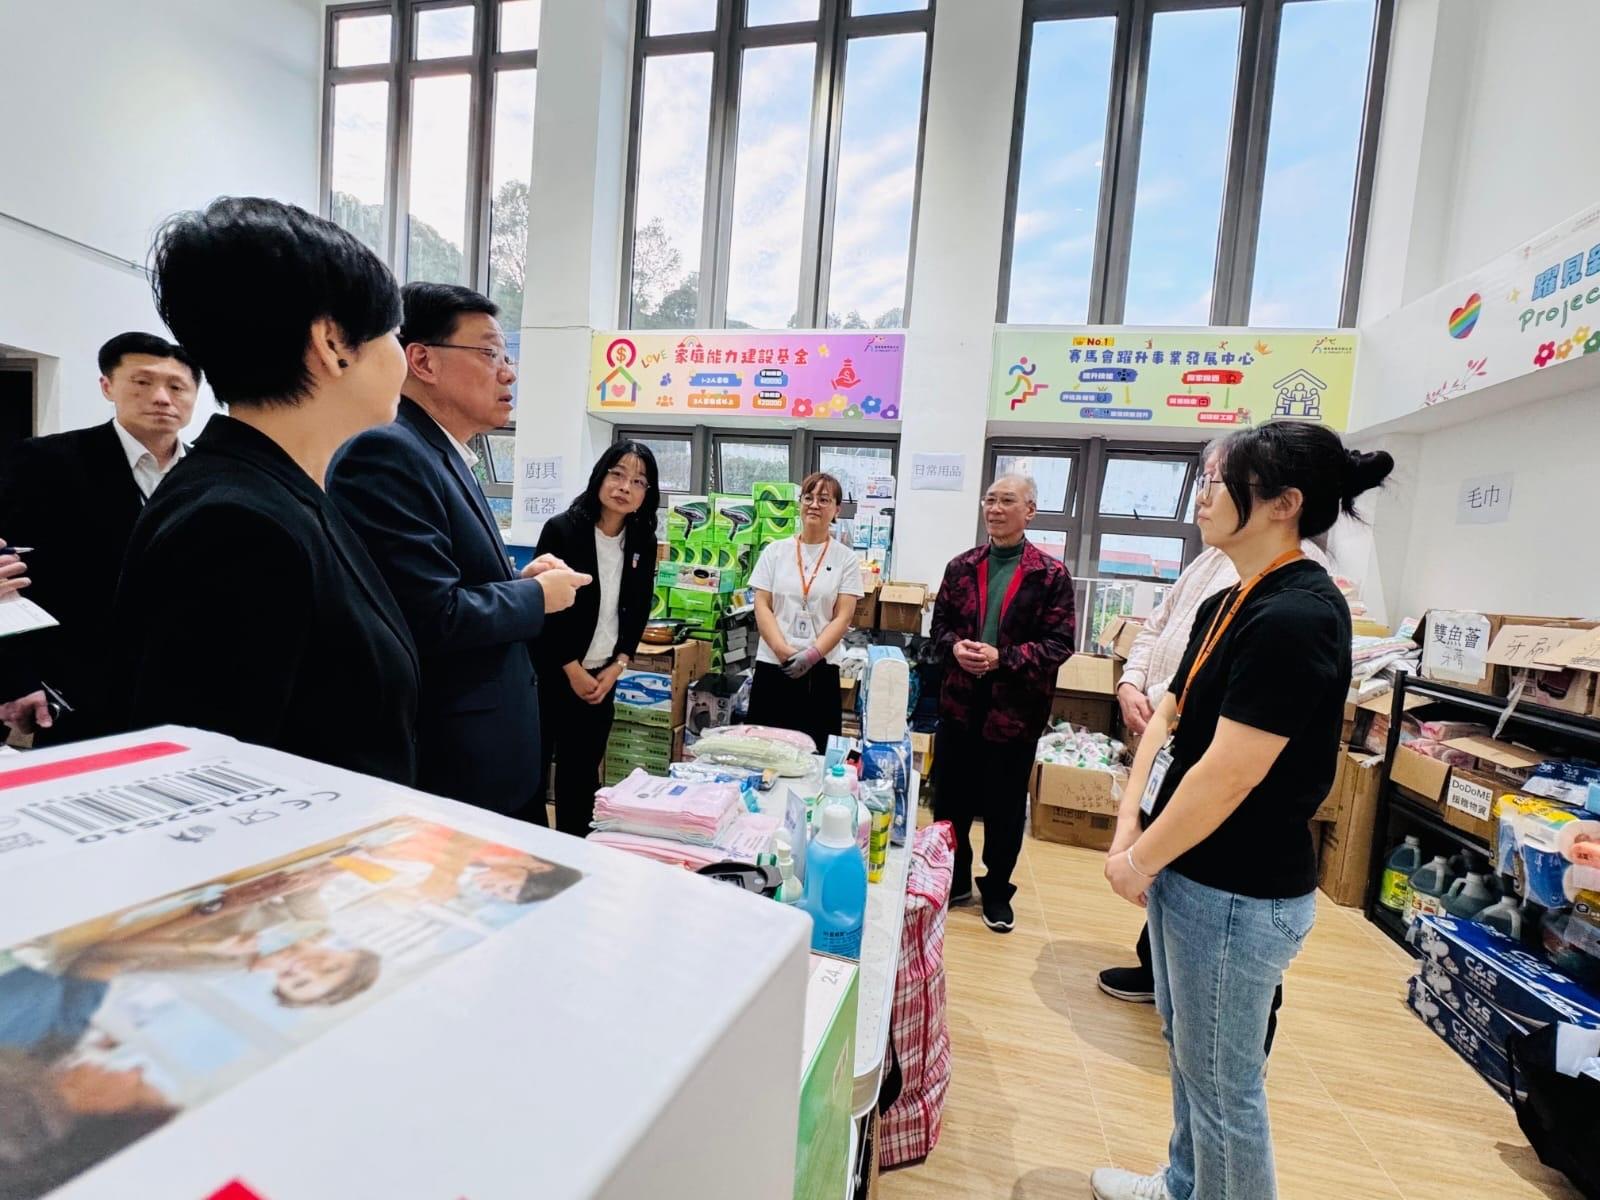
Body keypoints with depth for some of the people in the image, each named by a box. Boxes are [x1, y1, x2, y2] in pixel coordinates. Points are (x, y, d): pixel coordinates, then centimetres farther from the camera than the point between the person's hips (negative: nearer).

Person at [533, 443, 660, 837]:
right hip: (550, 671, -4)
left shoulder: (643, 542, 2)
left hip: (603, 674, 4)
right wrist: (572, 670, -11)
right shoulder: (561, 529, -11)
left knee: (583, 768, 13)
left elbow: (638, 610, 7)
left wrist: (617, 665, -2)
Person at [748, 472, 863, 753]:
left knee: (813, 750, 2)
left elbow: (843, 617, -1)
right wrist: (784, 652, -12)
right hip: (773, 665, 1)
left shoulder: (845, 558, 3)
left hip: (821, 669, -1)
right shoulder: (775, 551, 6)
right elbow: (762, 607, 1)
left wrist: (812, 654, -15)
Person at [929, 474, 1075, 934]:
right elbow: (939, 623, 9)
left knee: (1005, 809, 12)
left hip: (1015, 709, -3)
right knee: (949, 799, 14)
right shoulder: (961, 567, 6)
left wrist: (1003, 658, -21)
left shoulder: (1051, 575, -6)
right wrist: (954, 647, -13)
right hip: (960, 703, 3)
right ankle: (953, 880, 35)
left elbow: (1059, 644, -9)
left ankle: (997, 891, 33)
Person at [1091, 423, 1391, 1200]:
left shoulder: (1295, 617, -22)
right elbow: (1169, 717, 6)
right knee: (1186, 1052, 26)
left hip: (1237, 893, -9)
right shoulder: (1228, 605, 7)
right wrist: (1129, 827, -3)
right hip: (1186, 872, 9)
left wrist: (1138, 861, -13)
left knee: (1223, 1082, 11)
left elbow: (1227, 776, -24)